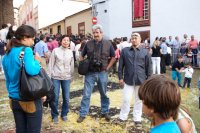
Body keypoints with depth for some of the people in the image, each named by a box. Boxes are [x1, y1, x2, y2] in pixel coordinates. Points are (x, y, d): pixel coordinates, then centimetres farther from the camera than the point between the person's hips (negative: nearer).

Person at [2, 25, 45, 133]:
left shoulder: (6, 55, 7)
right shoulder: (26, 50, -16)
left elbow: (8, 79, 14)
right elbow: (31, 71, -34)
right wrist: (37, 61, -14)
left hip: (14, 100, 7)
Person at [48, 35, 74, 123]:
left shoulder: (70, 52, 7)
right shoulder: (55, 50, -2)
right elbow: (51, 64, 0)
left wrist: (71, 76, 12)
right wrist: (49, 76, -2)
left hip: (66, 78, 2)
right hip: (56, 77, -2)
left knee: (66, 98, 6)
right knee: (55, 97, 3)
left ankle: (64, 114, 27)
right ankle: (55, 115, 22)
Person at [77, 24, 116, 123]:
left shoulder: (108, 43, -1)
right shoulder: (88, 43, 1)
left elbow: (113, 57, 8)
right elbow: (82, 56, 12)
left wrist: (108, 67, 1)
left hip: (102, 73, 0)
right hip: (90, 73, 0)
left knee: (104, 94, 14)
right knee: (86, 94, 4)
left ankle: (105, 112, 32)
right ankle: (82, 114, 17)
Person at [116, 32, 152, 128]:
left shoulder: (145, 52, 2)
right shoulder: (125, 51, 2)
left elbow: (149, 67, 4)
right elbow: (121, 65, 5)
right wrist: (120, 77, 1)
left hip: (141, 80, 1)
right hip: (128, 80, 0)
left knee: (139, 100, 11)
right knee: (126, 99, 4)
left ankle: (137, 119, 26)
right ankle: (123, 117, 23)